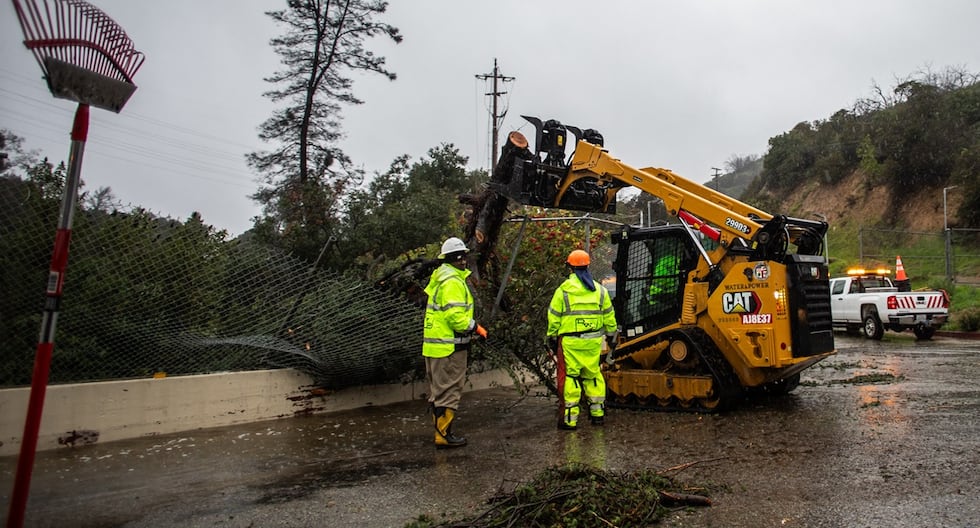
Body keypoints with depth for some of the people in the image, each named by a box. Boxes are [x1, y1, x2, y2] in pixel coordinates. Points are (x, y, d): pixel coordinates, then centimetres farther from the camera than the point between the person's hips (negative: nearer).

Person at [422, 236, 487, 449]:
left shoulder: (440, 278, 16)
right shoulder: (452, 282, -17)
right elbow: (456, 316, -24)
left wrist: (470, 328, 17)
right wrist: (476, 328, -11)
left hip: (434, 345, 11)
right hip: (449, 346, -10)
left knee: (438, 390, 17)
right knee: (449, 391, -2)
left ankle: (440, 429, 27)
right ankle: (444, 435, 5)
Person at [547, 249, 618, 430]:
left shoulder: (563, 290, -7)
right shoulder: (599, 289, 5)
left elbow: (554, 318, -3)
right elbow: (608, 315, 12)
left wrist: (552, 338, 9)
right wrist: (611, 334, 25)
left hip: (570, 342, -4)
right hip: (593, 341, 4)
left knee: (569, 377, 3)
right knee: (593, 375, 17)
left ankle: (569, 418, 6)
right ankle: (597, 412, 25)